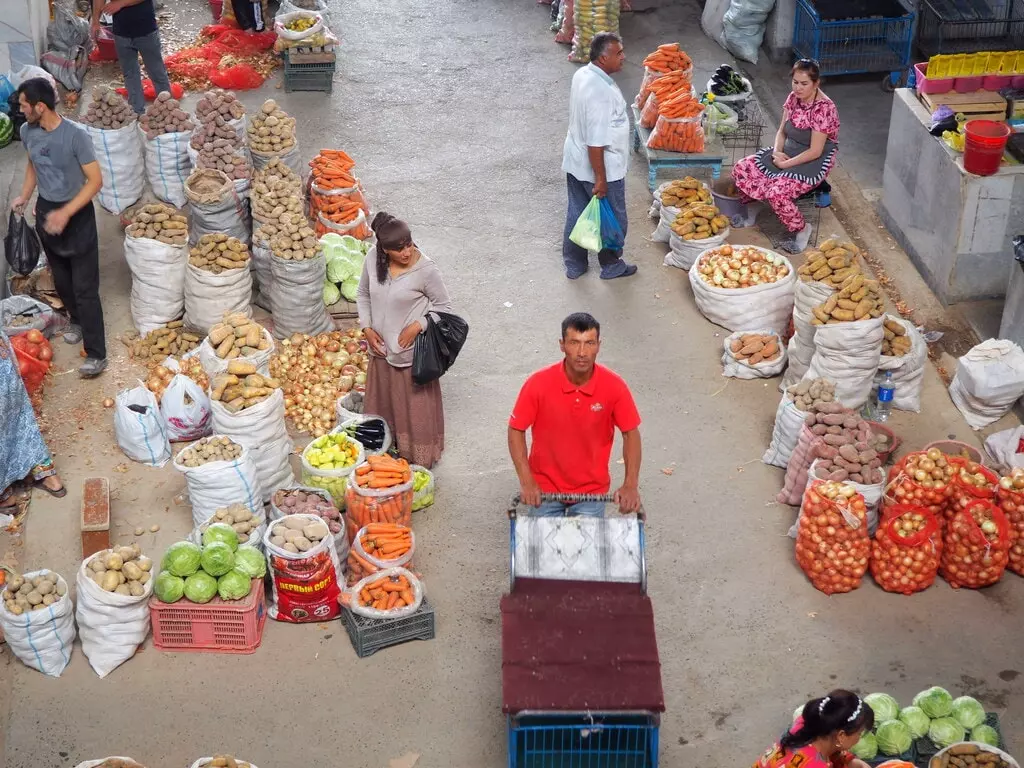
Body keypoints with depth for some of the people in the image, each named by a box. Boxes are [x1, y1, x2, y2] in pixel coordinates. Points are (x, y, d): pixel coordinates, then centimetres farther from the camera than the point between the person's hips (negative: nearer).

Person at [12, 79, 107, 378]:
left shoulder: (76, 136, -24)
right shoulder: (27, 132, -4)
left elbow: (95, 181, -21)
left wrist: (65, 213, -28)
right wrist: (24, 196, 3)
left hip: (77, 214, -6)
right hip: (45, 211, 6)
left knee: (84, 287, -4)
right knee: (61, 280, 21)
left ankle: (96, 353, 1)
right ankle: (78, 321, 46)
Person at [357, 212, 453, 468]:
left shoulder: (426, 270, -22)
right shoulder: (372, 264, -9)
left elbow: (443, 305, -9)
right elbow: (363, 295, 8)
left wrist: (418, 326, -20)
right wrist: (367, 328, -2)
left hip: (413, 351, -5)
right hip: (382, 348, 5)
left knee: (416, 406, 8)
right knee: (383, 401, 22)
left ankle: (420, 458, 26)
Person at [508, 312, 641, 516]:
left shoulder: (614, 386, -16)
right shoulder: (539, 383, -19)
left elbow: (630, 433, -5)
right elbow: (516, 430, -8)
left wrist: (631, 485, -15)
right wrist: (526, 482, -17)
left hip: (592, 489, 1)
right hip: (545, 487, 0)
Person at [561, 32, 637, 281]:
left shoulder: (582, 74, -2)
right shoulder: (600, 92, -31)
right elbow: (596, 142, -29)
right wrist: (600, 179, -22)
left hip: (575, 163, 9)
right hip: (601, 167, -9)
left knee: (576, 214, 20)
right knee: (613, 220, 12)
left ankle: (574, 265, 34)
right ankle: (611, 267, 30)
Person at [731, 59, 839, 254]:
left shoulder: (824, 108, -23)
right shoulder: (793, 99, -1)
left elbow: (815, 151, -23)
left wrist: (785, 164, -20)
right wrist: (777, 152, -10)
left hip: (814, 162, -8)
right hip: (788, 153, 8)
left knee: (777, 192, -31)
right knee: (741, 169, -8)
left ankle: (802, 229, -5)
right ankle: (752, 207, 19)